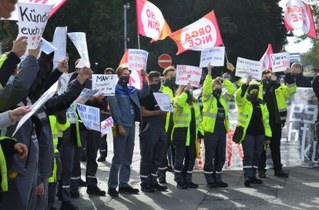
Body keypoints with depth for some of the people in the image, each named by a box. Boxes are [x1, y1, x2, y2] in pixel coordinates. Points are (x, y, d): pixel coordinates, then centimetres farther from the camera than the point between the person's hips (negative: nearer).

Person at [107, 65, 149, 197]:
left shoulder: (131, 89, 15)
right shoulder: (114, 89, -5)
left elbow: (144, 93, 12)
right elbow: (114, 109, -12)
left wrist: (144, 79, 0)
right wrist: (119, 125, -18)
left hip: (131, 126, 7)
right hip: (121, 126, -7)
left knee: (127, 158, 10)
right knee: (118, 158, -6)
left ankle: (124, 184, 17)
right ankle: (112, 186, -1)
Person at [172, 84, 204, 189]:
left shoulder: (195, 103, 19)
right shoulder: (178, 100, -2)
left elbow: (198, 118, 21)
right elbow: (178, 103, -29)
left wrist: (200, 131, 12)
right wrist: (185, 92, -21)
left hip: (192, 135, 7)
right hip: (181, 134, -7)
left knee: (191, 158, 10)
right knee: (180, 158, -2)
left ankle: (187, 180, 20)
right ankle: (179, 181, 5)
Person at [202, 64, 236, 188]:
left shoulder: (224, 98, 17)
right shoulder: (208, 98, 0)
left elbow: (232, 89, 11)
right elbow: (206, 88, -16)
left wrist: (223, 80, 5)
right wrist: (209, 73, -18)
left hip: (222, 131, 6)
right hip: (210, 131, -6)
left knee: (221, 157, 10)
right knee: (210, 157, -2)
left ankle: (217, 179, 19)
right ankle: (210, 180, 4)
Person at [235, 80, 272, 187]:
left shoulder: (262, 104, 15)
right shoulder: (243, 102, 1)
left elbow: (266, 120, 15)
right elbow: (238, 95, -24)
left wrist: (268, 135, 10)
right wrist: (246, 85, -37)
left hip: (259, 133, 5)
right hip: (247, 133, -5)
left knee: (257, 155, 8)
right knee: (248, 155, -9)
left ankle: (253, 176, 16)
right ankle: (247, 176, -12)